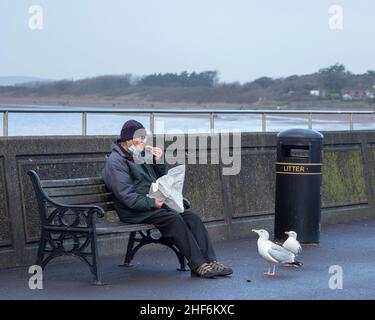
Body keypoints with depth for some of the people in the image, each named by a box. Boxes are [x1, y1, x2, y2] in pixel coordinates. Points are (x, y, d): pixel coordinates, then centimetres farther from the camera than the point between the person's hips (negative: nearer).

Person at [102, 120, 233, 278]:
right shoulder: (116, 161, -9)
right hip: (135, 212, -9)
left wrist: (158, 161, 6)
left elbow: (161, 179, 24)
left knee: (192, 217, -10)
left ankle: (209, 261, -18)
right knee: (174, 219, -29)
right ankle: (197, 265, -28)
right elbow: (127, 196, -19)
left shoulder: (140, 154, 19)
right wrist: (151, 203, -24)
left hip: (155, 204, 9)